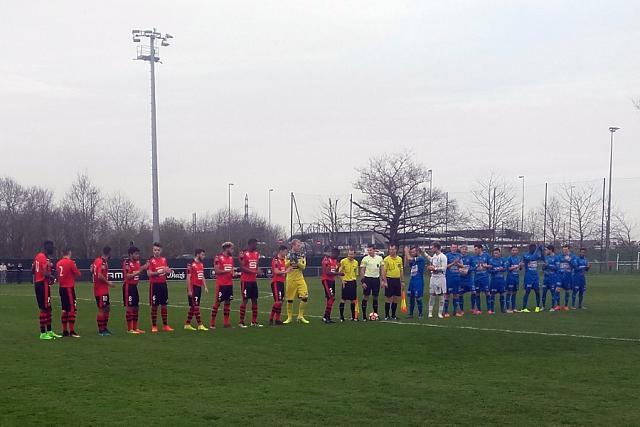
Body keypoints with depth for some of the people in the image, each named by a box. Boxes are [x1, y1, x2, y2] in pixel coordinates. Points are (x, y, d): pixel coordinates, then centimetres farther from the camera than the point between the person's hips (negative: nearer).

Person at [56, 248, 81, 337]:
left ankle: (65, 331, 17)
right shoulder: (70, 262, -12)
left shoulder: (58, 263, 8)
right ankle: (72, 331, -6)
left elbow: (57, 274, 14)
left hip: (61, 288, 8)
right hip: (69, 288, -8)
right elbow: (78, 274, -6)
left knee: (64, 310, 13)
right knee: (73, 310, -4)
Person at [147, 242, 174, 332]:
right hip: (154, 284, -5)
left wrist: (168, 271, -2)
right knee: (154, 306, -1)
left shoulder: (164, 259, 10)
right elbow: (149, 273, -15)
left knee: (164, 305, 9)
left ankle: (165, 325, 15)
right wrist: (159, 272, -26)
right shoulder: (151, 260, -7)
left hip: (163, 284, 5)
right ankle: (154, 326, 6)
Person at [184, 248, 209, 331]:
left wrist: (205, 287, 13)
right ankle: (200, 325, -5)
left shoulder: (201, 264, 13)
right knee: (196, 306, -6)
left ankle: (187, 324, 18)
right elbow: (188, 278, -15)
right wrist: (189, 290, -18)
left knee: (193, 307, 12)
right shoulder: (191, 265, -13)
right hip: (193, 287, -9)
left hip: (199, 287, 9)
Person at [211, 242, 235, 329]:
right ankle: (212, 324, 0)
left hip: (229, 284, 7)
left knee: (228, 302, 7)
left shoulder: (231, 258, 14)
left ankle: (226, 323, 13)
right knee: (217, 302, -4)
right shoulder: (218, 257, -9)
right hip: (221, 284, -7)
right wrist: (228, 271, -18)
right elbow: (216, 271, -14)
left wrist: (233, 273, 1)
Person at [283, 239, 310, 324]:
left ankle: (300, 316, 3)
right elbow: (284, 266, -6)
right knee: (290, 299, 5)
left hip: (300, 279, 1)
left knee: (305, 297, -11)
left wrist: (297, 262, -20)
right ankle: (289, 317, 20)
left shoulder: (302, 255, 5)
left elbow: (303, 267, -4)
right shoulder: (288, 255, 0)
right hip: (290, 279, -1)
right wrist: (290, 260, -18)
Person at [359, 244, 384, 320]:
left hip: (376, 279, 3)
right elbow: (362, 271, -4)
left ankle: (376, 314, 18)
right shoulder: (365, 259, -4)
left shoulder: (380, 258, 6)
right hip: (368, 278, -3)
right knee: (365, 297, -1)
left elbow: (382, 270, 10)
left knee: (375, 297, 9)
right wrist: (362, 281, -11)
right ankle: (364, 315, 4)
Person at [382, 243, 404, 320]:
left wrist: (402, 281, 11)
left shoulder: (399, 259, 10)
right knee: (388, 298, -2)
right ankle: (386, 315, 5)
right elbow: (384, 271, -7)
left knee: (396, 298, 7)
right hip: (389, 280, -5)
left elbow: (401, 271, 15)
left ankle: (393, 315, 15)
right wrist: (384, 281, -15)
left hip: (397, 280, 5)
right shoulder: (386, 259, -5)